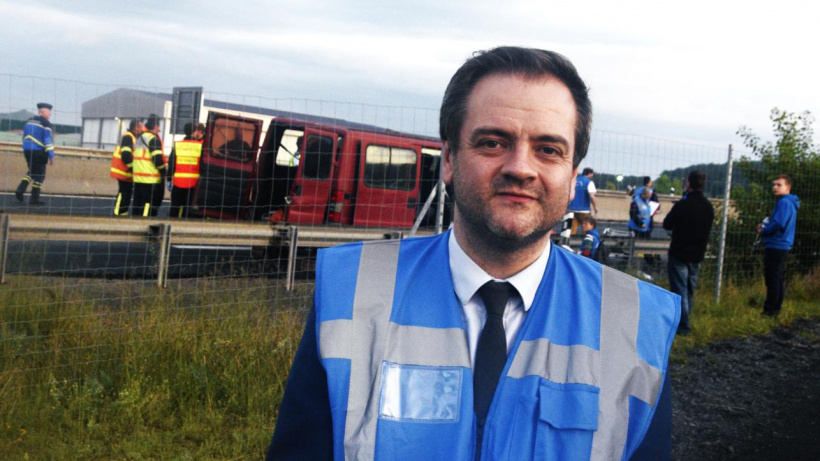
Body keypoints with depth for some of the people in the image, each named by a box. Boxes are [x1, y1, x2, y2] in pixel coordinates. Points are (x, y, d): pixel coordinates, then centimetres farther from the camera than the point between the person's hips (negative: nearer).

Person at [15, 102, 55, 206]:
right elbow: (48, 141, -15)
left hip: (27, 150, 7)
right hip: (39, 152, -7)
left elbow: (25, 137, 19)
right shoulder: (45, 124, -10)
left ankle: (20, 190, 8)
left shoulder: (29, 121, 13)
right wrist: (51, 156, -12)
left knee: (32, 171, 23)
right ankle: (34, 199, 3)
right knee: (39, 175, 2)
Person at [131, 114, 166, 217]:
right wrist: (164, 172, -6)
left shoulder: (140, 138, 16)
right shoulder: (154, 139, -12)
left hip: (138, 177, 9)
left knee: (137, 202, 14)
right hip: (151, 179, -9)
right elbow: (158, 159, -17)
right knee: (149, 203, -6)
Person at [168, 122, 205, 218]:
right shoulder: (200, 146, -4)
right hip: (193, 182, -1)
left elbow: (171, 164, 3)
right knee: (188, 207, 3)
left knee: (174, 206, 10)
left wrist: (169, 180, 10)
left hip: (177, 181, 1)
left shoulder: (177, 145, 1)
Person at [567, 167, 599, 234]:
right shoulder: (589, 182, -6)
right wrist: (595, 206, -5)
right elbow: (591, 196, -16)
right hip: (584, 210, -5)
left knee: (572, 229, 2)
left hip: (572, 209, 5)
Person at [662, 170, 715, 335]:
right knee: (689, 291, 16)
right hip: (697, 255, 6)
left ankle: (683, 326, -2)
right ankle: (684, 322, 24)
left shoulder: (682, 205, -18)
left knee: (680, 290, 0)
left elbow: (667, 225, -4)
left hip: (679, 254, -6)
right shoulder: (709, 207, 2)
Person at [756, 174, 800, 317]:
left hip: (776, 246, -11)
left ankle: (770, 309, -5)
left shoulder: (784, 202, -15)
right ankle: (775, 308, 22)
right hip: (779, 246, 11)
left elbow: (779, 224, -24)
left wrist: (763, 231, -8)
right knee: (776, 279, 15)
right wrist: (764, 227, 8)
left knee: (772, 279, -8)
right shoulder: (788, 203, 18)